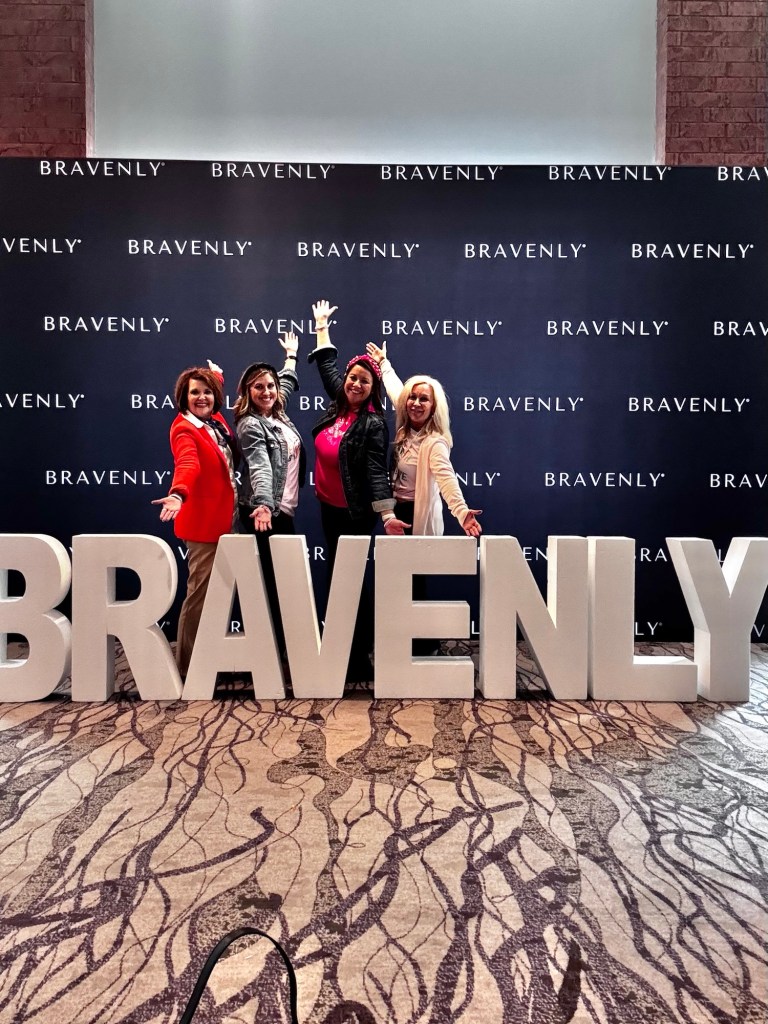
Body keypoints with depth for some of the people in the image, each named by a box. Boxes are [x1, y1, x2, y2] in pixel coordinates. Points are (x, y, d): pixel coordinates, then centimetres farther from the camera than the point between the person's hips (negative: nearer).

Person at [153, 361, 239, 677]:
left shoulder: (217, 420, 10)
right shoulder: (184, 428, -11)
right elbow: (187, 464, -33)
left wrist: (215, 376, 24)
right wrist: (179, 494, -50)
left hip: (224, 519, 8)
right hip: (203, 523, -8)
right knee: (200, 591, -2)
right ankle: (188, 663, 9)